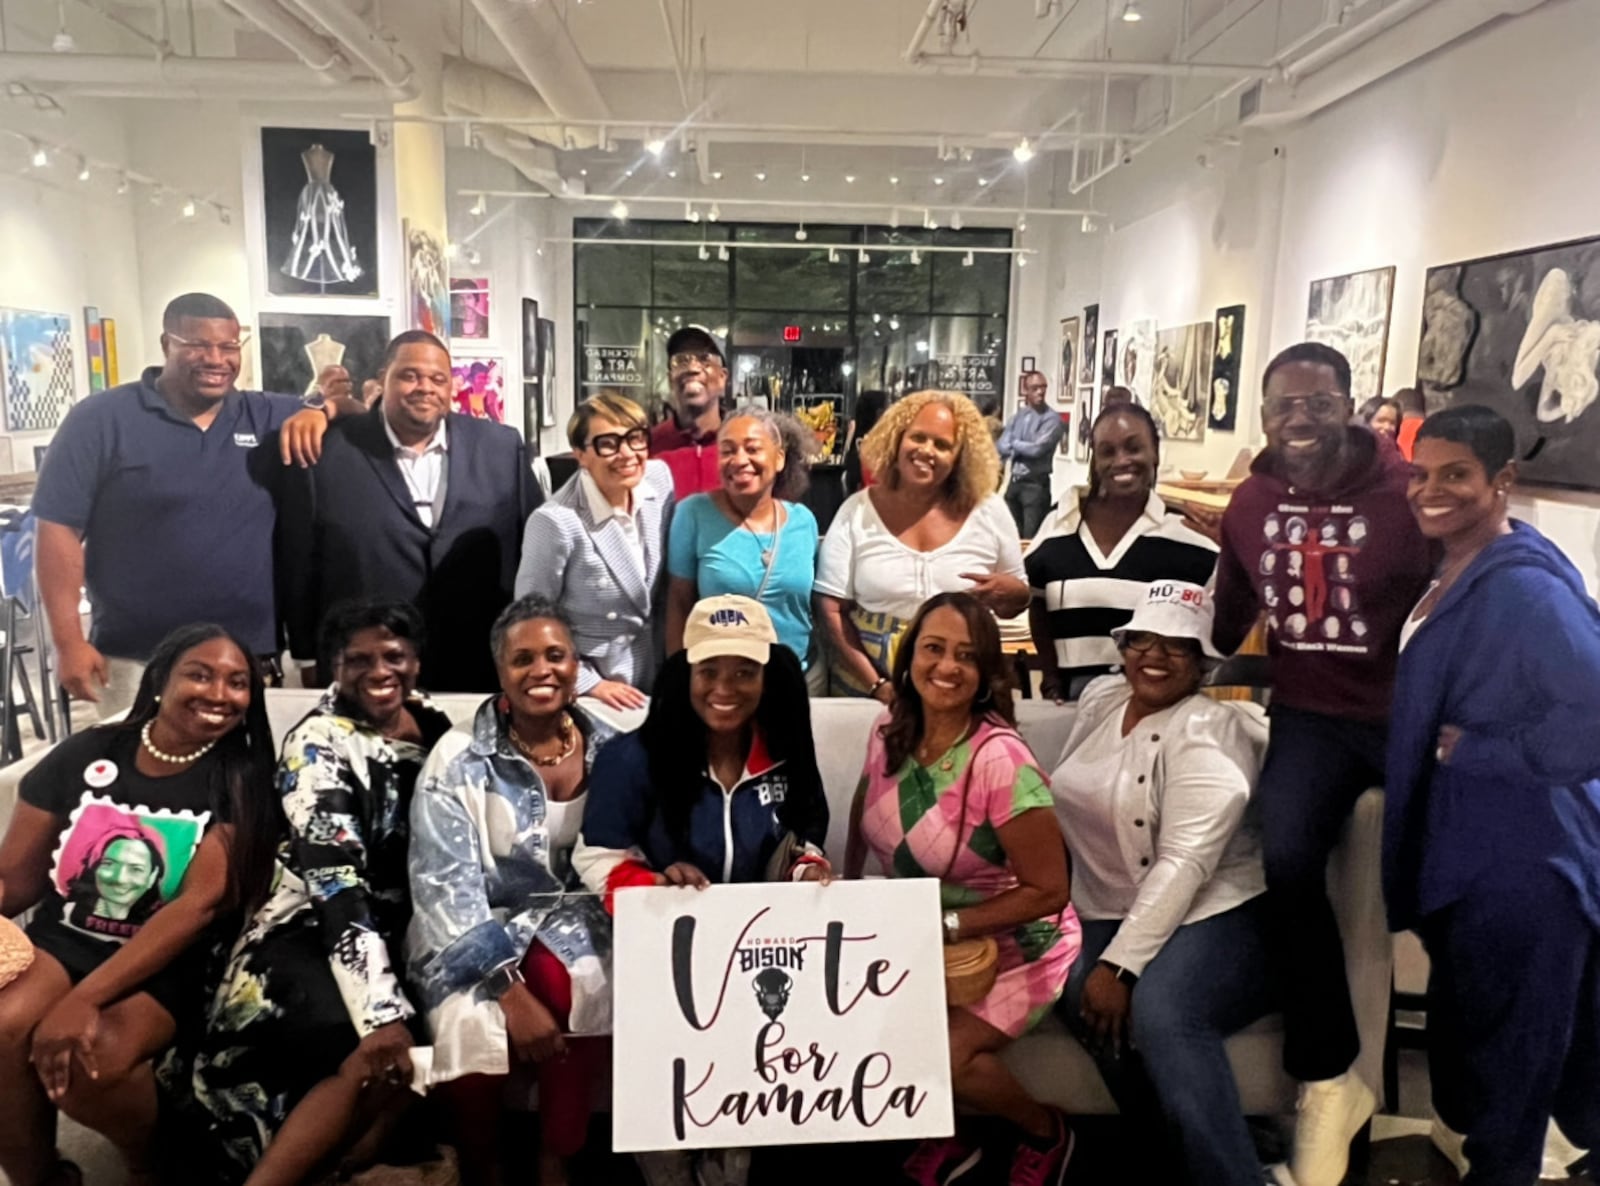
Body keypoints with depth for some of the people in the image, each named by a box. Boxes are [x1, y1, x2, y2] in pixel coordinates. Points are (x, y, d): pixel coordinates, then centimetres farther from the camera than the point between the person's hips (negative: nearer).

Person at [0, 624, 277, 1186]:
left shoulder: (241, 781, -8)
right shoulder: (85, 754, 0)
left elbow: (199, 904, -16)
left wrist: (83, 999, -25)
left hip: (166, 966, -3)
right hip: (63, 938, 3)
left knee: (89, 1060, -29)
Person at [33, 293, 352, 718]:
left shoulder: (265, 415, 8)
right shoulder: (101, 418, -3)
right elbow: (59, 528, -4)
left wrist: (320, 411, -9)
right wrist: (70, 643, -9)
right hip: (137, 664, -3)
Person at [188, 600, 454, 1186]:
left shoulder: (434, 725, 4)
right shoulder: (318, 741, -13)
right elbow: (336, 883, -25)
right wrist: (382, 1014, -35)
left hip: (409, 930, 6)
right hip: (315, 933, -6)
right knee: (383, 1057, -30)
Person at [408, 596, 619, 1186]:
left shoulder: (609, 750, 0)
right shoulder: (460, 760, -10)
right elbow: (446, 888, -16)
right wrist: (510, 989, -24)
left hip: (568, 919, 2)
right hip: (472, 935, -2)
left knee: (586, 988, -29)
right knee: (473, 1023, -29)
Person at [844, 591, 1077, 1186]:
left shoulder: (1000, 761, -27)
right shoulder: (888, 733, -8)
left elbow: (1049, 892, -22)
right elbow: (865, 815, 11)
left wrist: (945, 926, -23)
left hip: (1010, 947, -5)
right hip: (917, 942, 6)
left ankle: (1046, 1131, 12)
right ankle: (948, 1136, 17)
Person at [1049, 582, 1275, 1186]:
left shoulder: (1206, 732, -15)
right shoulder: (1101, 698, 7)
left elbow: (1184, 864, -23)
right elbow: (1069, 799, 16)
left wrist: (1118, 965, -27)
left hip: (1214, 916, -6)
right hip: (1112, 915, 6)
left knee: (1158, 1012, -33)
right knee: (1086, 1000, -24)